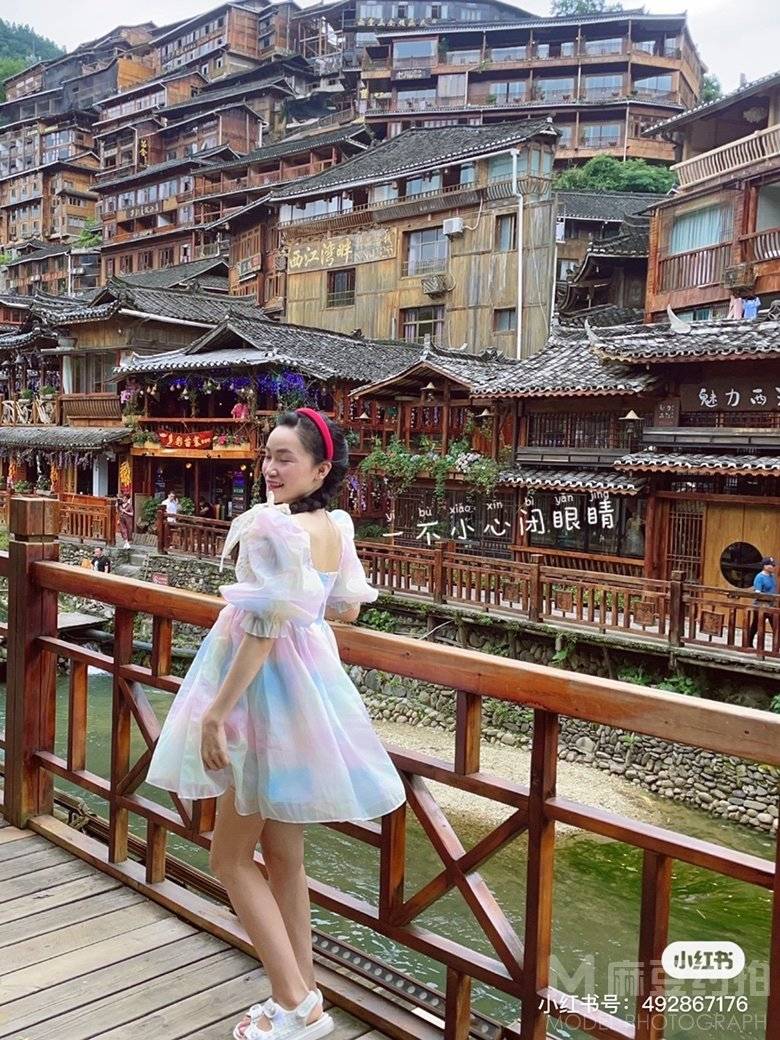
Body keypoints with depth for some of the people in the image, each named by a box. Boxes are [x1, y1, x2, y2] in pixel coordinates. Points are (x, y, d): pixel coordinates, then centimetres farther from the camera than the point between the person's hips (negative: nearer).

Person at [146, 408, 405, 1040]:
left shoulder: (273, 527, -21)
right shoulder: (336, 527, 4)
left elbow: (265, 629, -24)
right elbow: (348, 609, 15)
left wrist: (216, 710, -19)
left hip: (273, 691, -9)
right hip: (313, 684, 9)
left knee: (231, 857, 7)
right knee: (283, 857, 18)